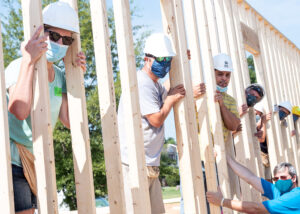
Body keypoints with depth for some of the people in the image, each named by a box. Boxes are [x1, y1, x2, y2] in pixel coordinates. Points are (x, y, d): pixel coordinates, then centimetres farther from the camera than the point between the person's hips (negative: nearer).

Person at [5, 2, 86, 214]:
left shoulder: (59, 76, 7)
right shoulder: (19, 67, -16)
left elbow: (70, 120, 0)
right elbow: (20, 111, -35)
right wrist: (28, 61, -34)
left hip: (36, 162, 8)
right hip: (13, 161, -8)